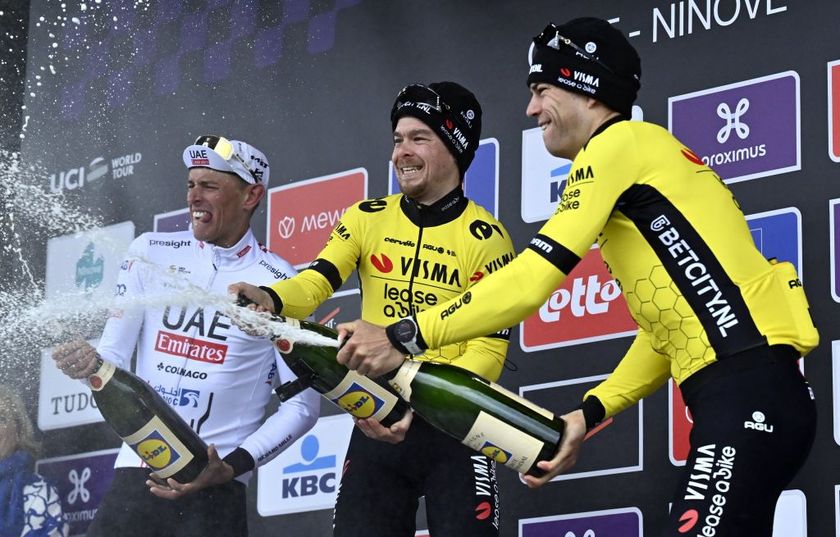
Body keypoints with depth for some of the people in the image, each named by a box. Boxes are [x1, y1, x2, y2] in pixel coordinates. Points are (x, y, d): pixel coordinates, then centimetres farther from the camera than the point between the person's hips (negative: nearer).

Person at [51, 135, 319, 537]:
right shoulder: (151, 253, 7)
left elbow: (303, 405, -1)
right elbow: (114, 357, 6)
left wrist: (231, 467, -11)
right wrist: (91, 365, -18)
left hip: (215, 490, -3)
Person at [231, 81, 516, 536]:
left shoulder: (486, 237, -5)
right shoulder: (368, 219, 6)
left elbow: (489, 350, -10)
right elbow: (317, 281, -8)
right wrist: (271, 299, -31)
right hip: (375, 422, 3)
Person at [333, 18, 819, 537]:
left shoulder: (619, 142, -2)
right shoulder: (647, 155, 26)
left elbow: (532, 279, -10)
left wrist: (403, 337, -6)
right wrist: (588, 414, 14)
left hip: (748, 392, -10)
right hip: (752, 399, 10)